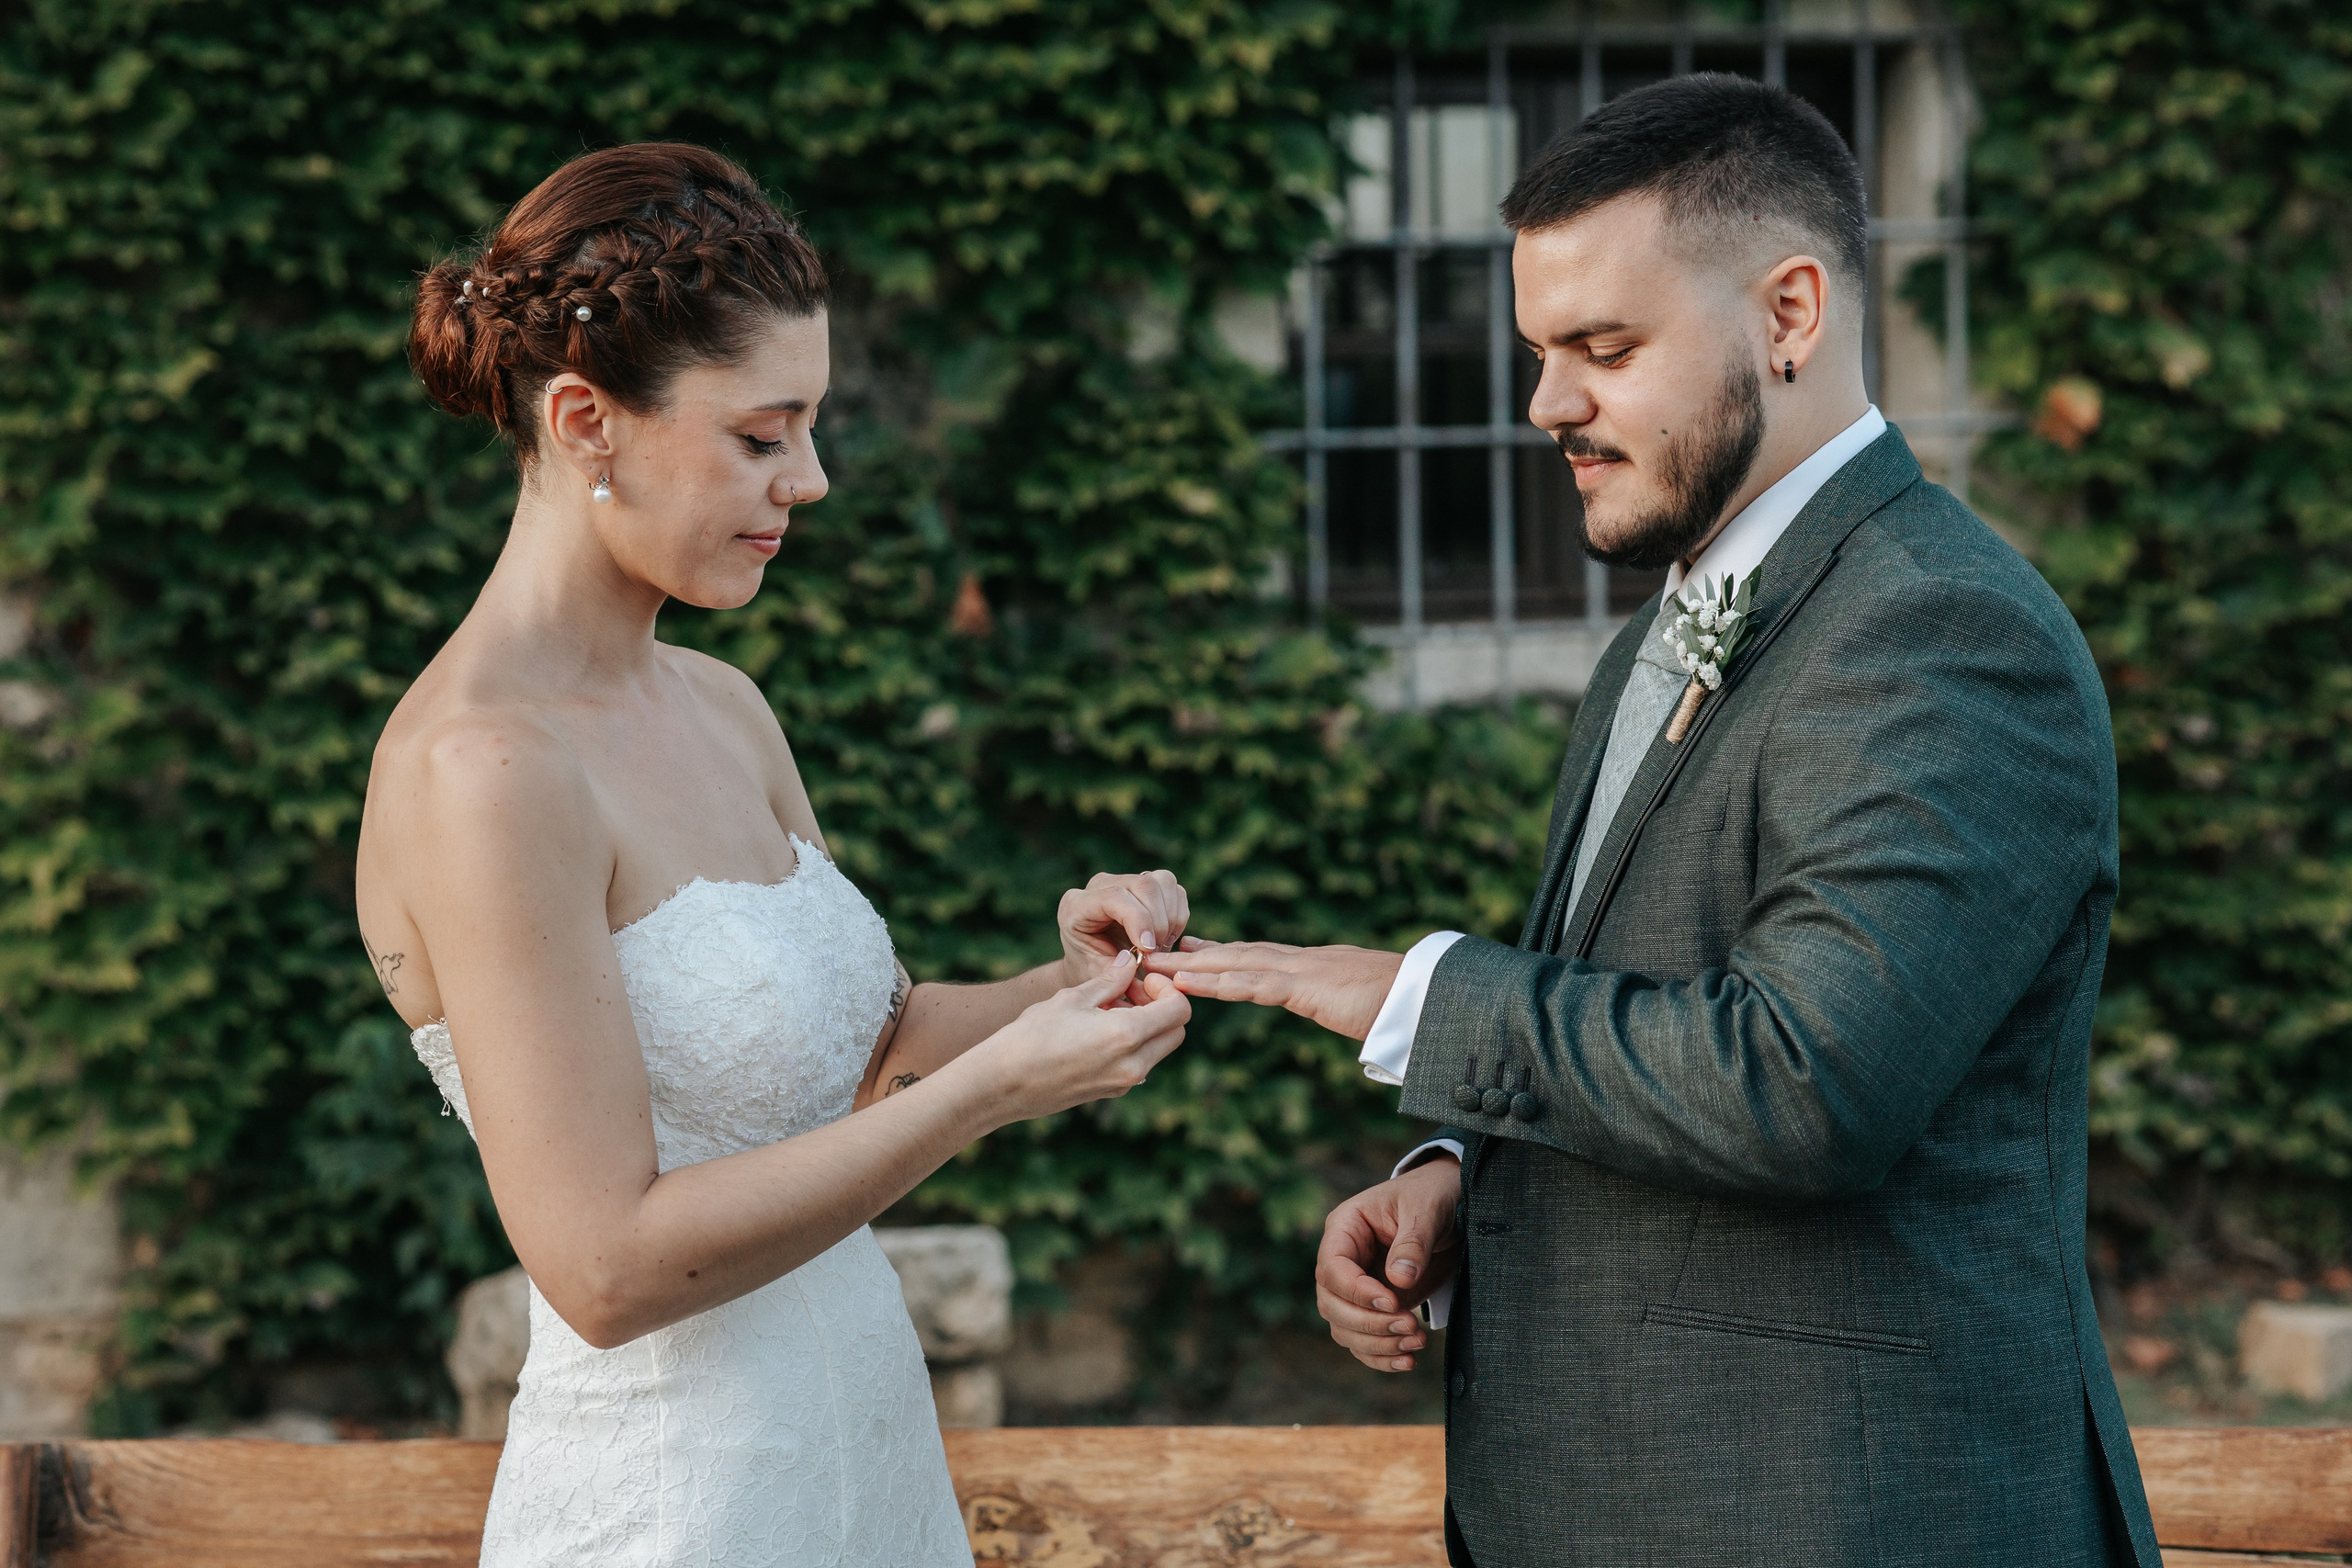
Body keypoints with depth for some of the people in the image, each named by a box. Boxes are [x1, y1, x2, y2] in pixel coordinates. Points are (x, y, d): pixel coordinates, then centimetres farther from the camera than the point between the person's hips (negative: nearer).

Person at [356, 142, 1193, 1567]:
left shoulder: (723, 710, 6)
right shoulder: (480, 769, -19)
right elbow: (608, 1265, -23)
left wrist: (1070, 987, -2)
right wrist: (999, 1085, -21)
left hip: (866, 1448, 8)